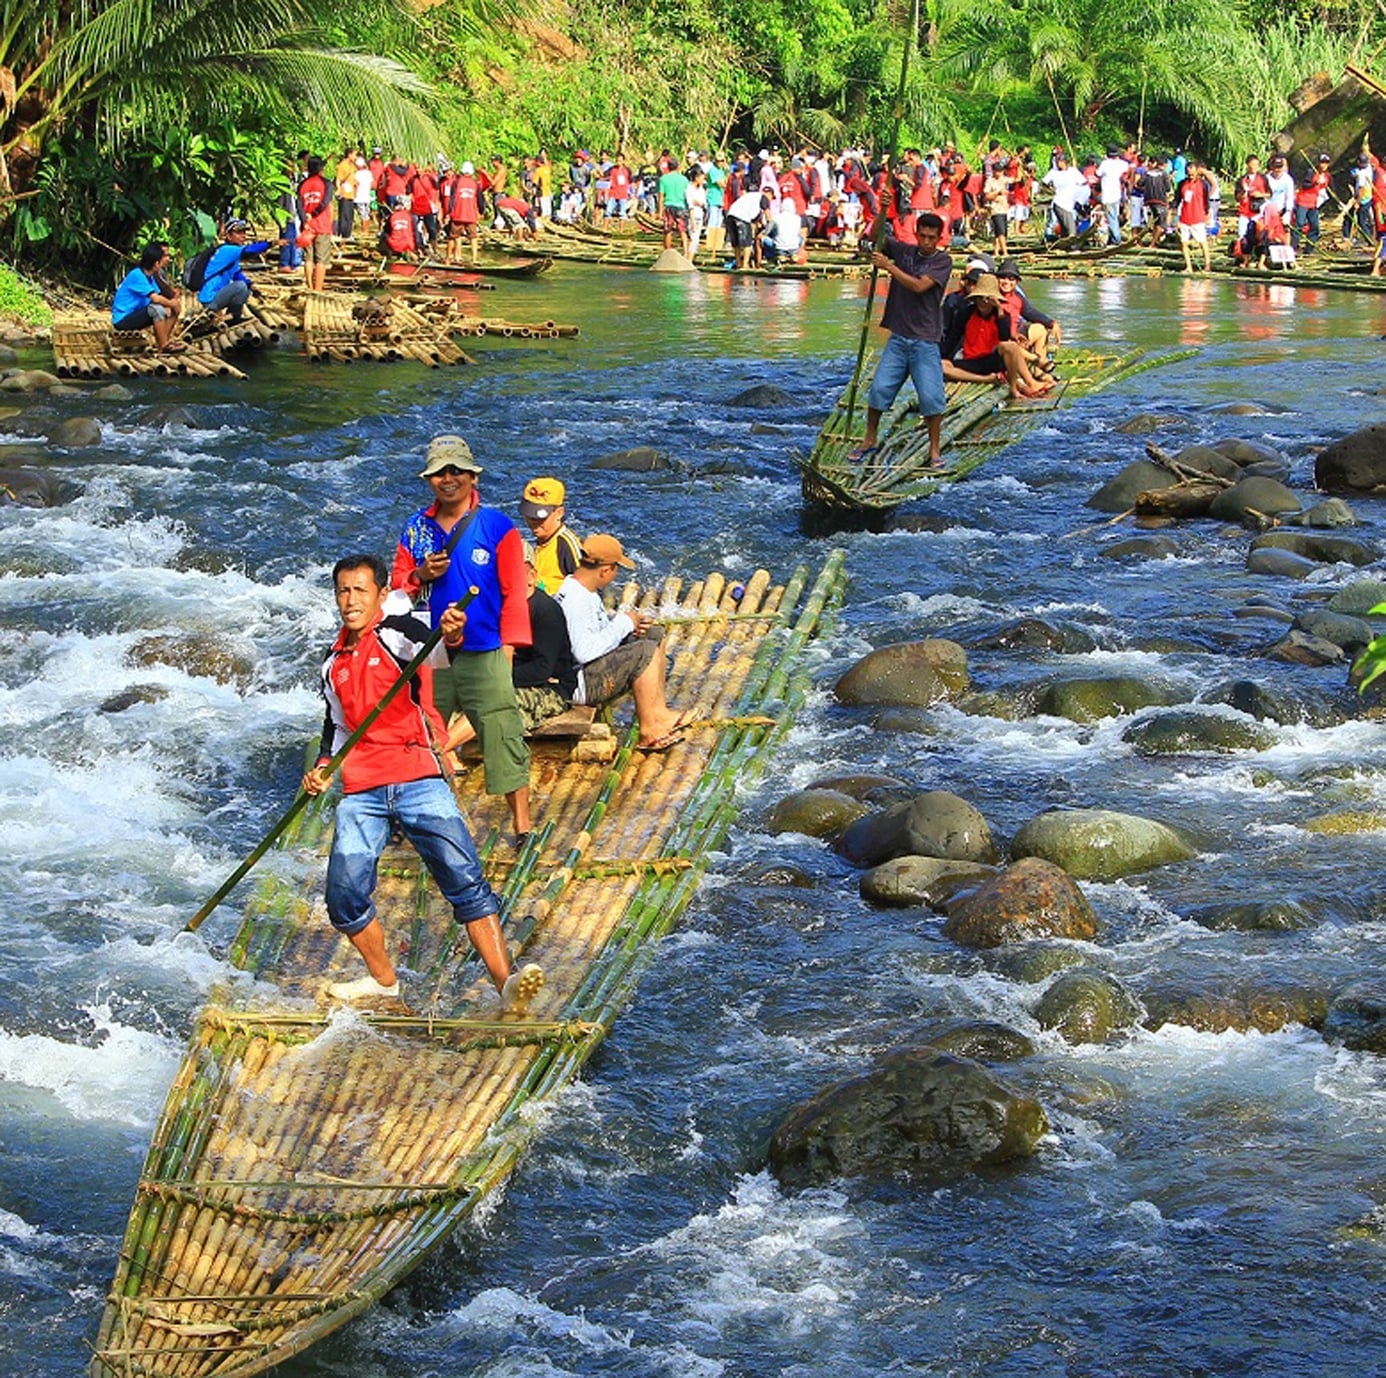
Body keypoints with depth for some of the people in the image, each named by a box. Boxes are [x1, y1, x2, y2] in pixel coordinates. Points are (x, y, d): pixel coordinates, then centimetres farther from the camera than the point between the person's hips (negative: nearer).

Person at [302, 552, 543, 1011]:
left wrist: (450, 639, -46)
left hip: (417, 781, -5)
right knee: (345, 899, -4)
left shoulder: (395, 632, 1)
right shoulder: (334, 663, 19)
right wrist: (322, 768, 11)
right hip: (361, 792, 5)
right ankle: (384, 980, 20)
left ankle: (507, 985, -20)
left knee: (464, 880, -15)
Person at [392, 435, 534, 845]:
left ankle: (522, 825, -3)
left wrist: (507, 647, -8)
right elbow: (396, 586, 13)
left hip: (483, 655, -3)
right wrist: (420, 576, -8)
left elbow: (514, 592, -1)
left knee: (502, 737, -7)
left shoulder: (498, 527, -1)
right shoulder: (415, 528, 9)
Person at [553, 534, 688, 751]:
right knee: (646, 651, -23)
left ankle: (658, 713, 13)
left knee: (655, 635, 15)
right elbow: (585, 652, -32)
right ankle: (648, 732, -18)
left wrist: (628, 625, 0)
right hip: (580, 683, -11)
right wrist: (623, 624, -21)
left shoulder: (582, 589, 7)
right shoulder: (575, 601, -25)